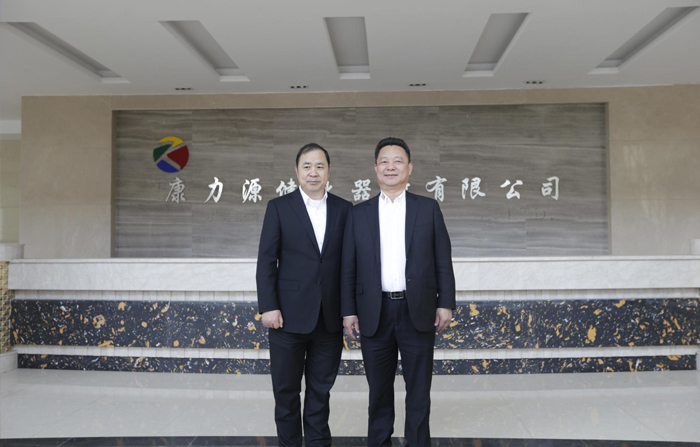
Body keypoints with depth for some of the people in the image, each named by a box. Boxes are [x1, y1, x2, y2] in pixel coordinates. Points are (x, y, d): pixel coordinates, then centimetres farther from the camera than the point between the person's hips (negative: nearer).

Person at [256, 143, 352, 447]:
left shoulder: (344, 209, 5)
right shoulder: (279, 207, -1)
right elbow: (266, 260, -3)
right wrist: (268, 307, -10)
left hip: (330, 317, 2)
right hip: (289, 315, -2)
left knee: (321, 389, 14)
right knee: (286, 389, 10)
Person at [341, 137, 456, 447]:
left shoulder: (428, 208, 4)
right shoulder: (359, 213, 6)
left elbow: (443, 261, 3)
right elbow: (349, 268, 4)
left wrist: (445, 303, -3)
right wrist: (348, 311, 0)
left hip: (418, 312, 0)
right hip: (374, 314, 1)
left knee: (418, 390, 9)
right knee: (379, 390, 12)